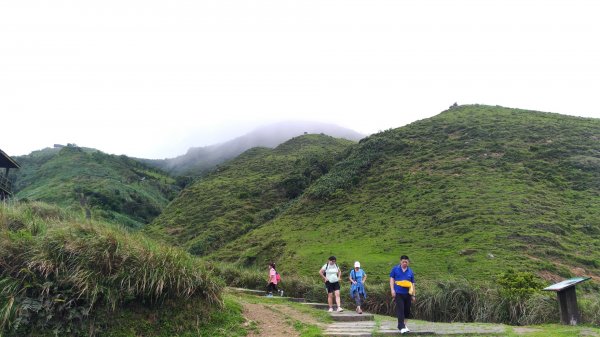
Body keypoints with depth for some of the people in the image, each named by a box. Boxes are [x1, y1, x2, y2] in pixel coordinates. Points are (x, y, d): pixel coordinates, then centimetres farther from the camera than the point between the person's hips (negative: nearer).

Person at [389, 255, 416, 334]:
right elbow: (391, 279, 3)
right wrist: (392, 290, -7)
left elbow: (412, 283, 13)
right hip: (398, 293, -3)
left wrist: (413, 295, 11)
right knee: (400, 310, -7)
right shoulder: (395, 269, 3)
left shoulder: (410, 271, 10)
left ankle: (403, 324, 26)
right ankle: (402, 327, -4)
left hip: (407, 294, 4)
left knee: (407, 310, 9)